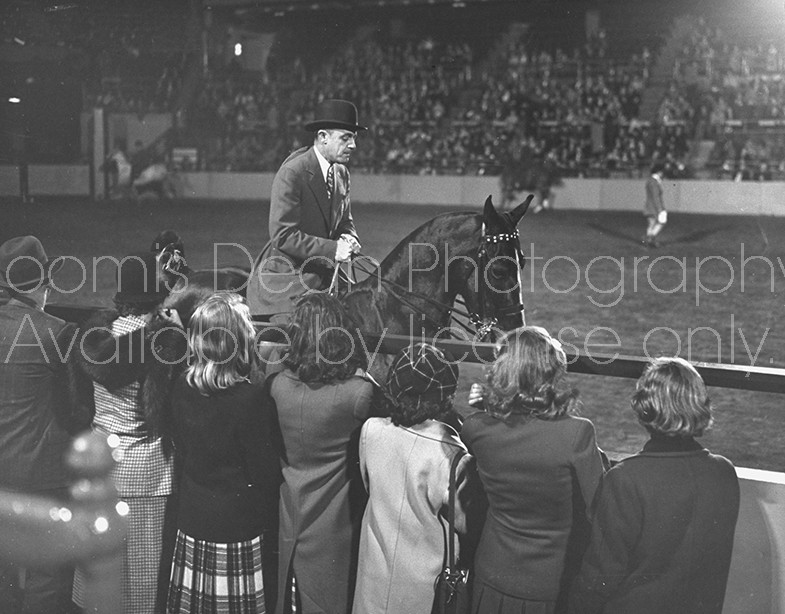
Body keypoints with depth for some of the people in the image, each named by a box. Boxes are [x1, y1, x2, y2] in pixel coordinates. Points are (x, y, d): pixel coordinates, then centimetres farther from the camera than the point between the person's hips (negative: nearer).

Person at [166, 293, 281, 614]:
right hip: (238, 526, -5)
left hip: (191, 521, 6)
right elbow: (264, 471, -15)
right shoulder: (250, 398, -22)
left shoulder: (183, 387, -5)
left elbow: (180, 450, 8)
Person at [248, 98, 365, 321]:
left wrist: (348, 240, -5)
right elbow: (283, 235, -21)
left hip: (322, 279, 7)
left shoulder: (341, 173, 8)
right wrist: (332, 249, -25)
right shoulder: (291, 173, -16)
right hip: (284, 282, -7)